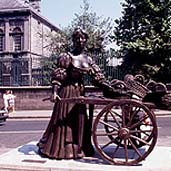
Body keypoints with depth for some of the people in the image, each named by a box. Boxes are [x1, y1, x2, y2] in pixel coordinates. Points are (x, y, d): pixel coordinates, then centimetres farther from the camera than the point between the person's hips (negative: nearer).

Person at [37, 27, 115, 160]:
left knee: (80, 121, 12)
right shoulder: (66, 57, -8)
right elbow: (57, 76, -13)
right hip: (67, 90, -6)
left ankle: (78, 148, 26)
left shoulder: (88, 59, 8)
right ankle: (60, 148, 15)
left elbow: (98, 77, 7)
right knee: (64, 120, 0)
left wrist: (110, 89, 0)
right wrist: (54, 92, -25)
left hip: (80, 91, 6)